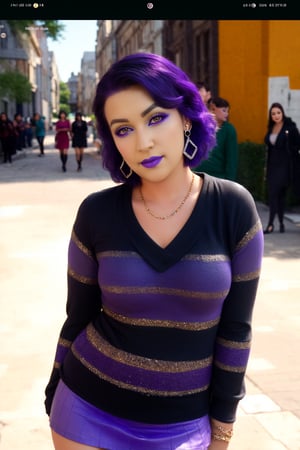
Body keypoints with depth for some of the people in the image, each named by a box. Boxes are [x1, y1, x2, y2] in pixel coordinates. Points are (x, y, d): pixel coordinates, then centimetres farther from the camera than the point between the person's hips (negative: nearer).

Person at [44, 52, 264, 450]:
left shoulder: (233, 208, -12)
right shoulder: (97, 213, -10)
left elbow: (235, 325, -5)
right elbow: (78, 316, 0)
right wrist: (56, 399, 7)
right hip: (91, 410, 1)